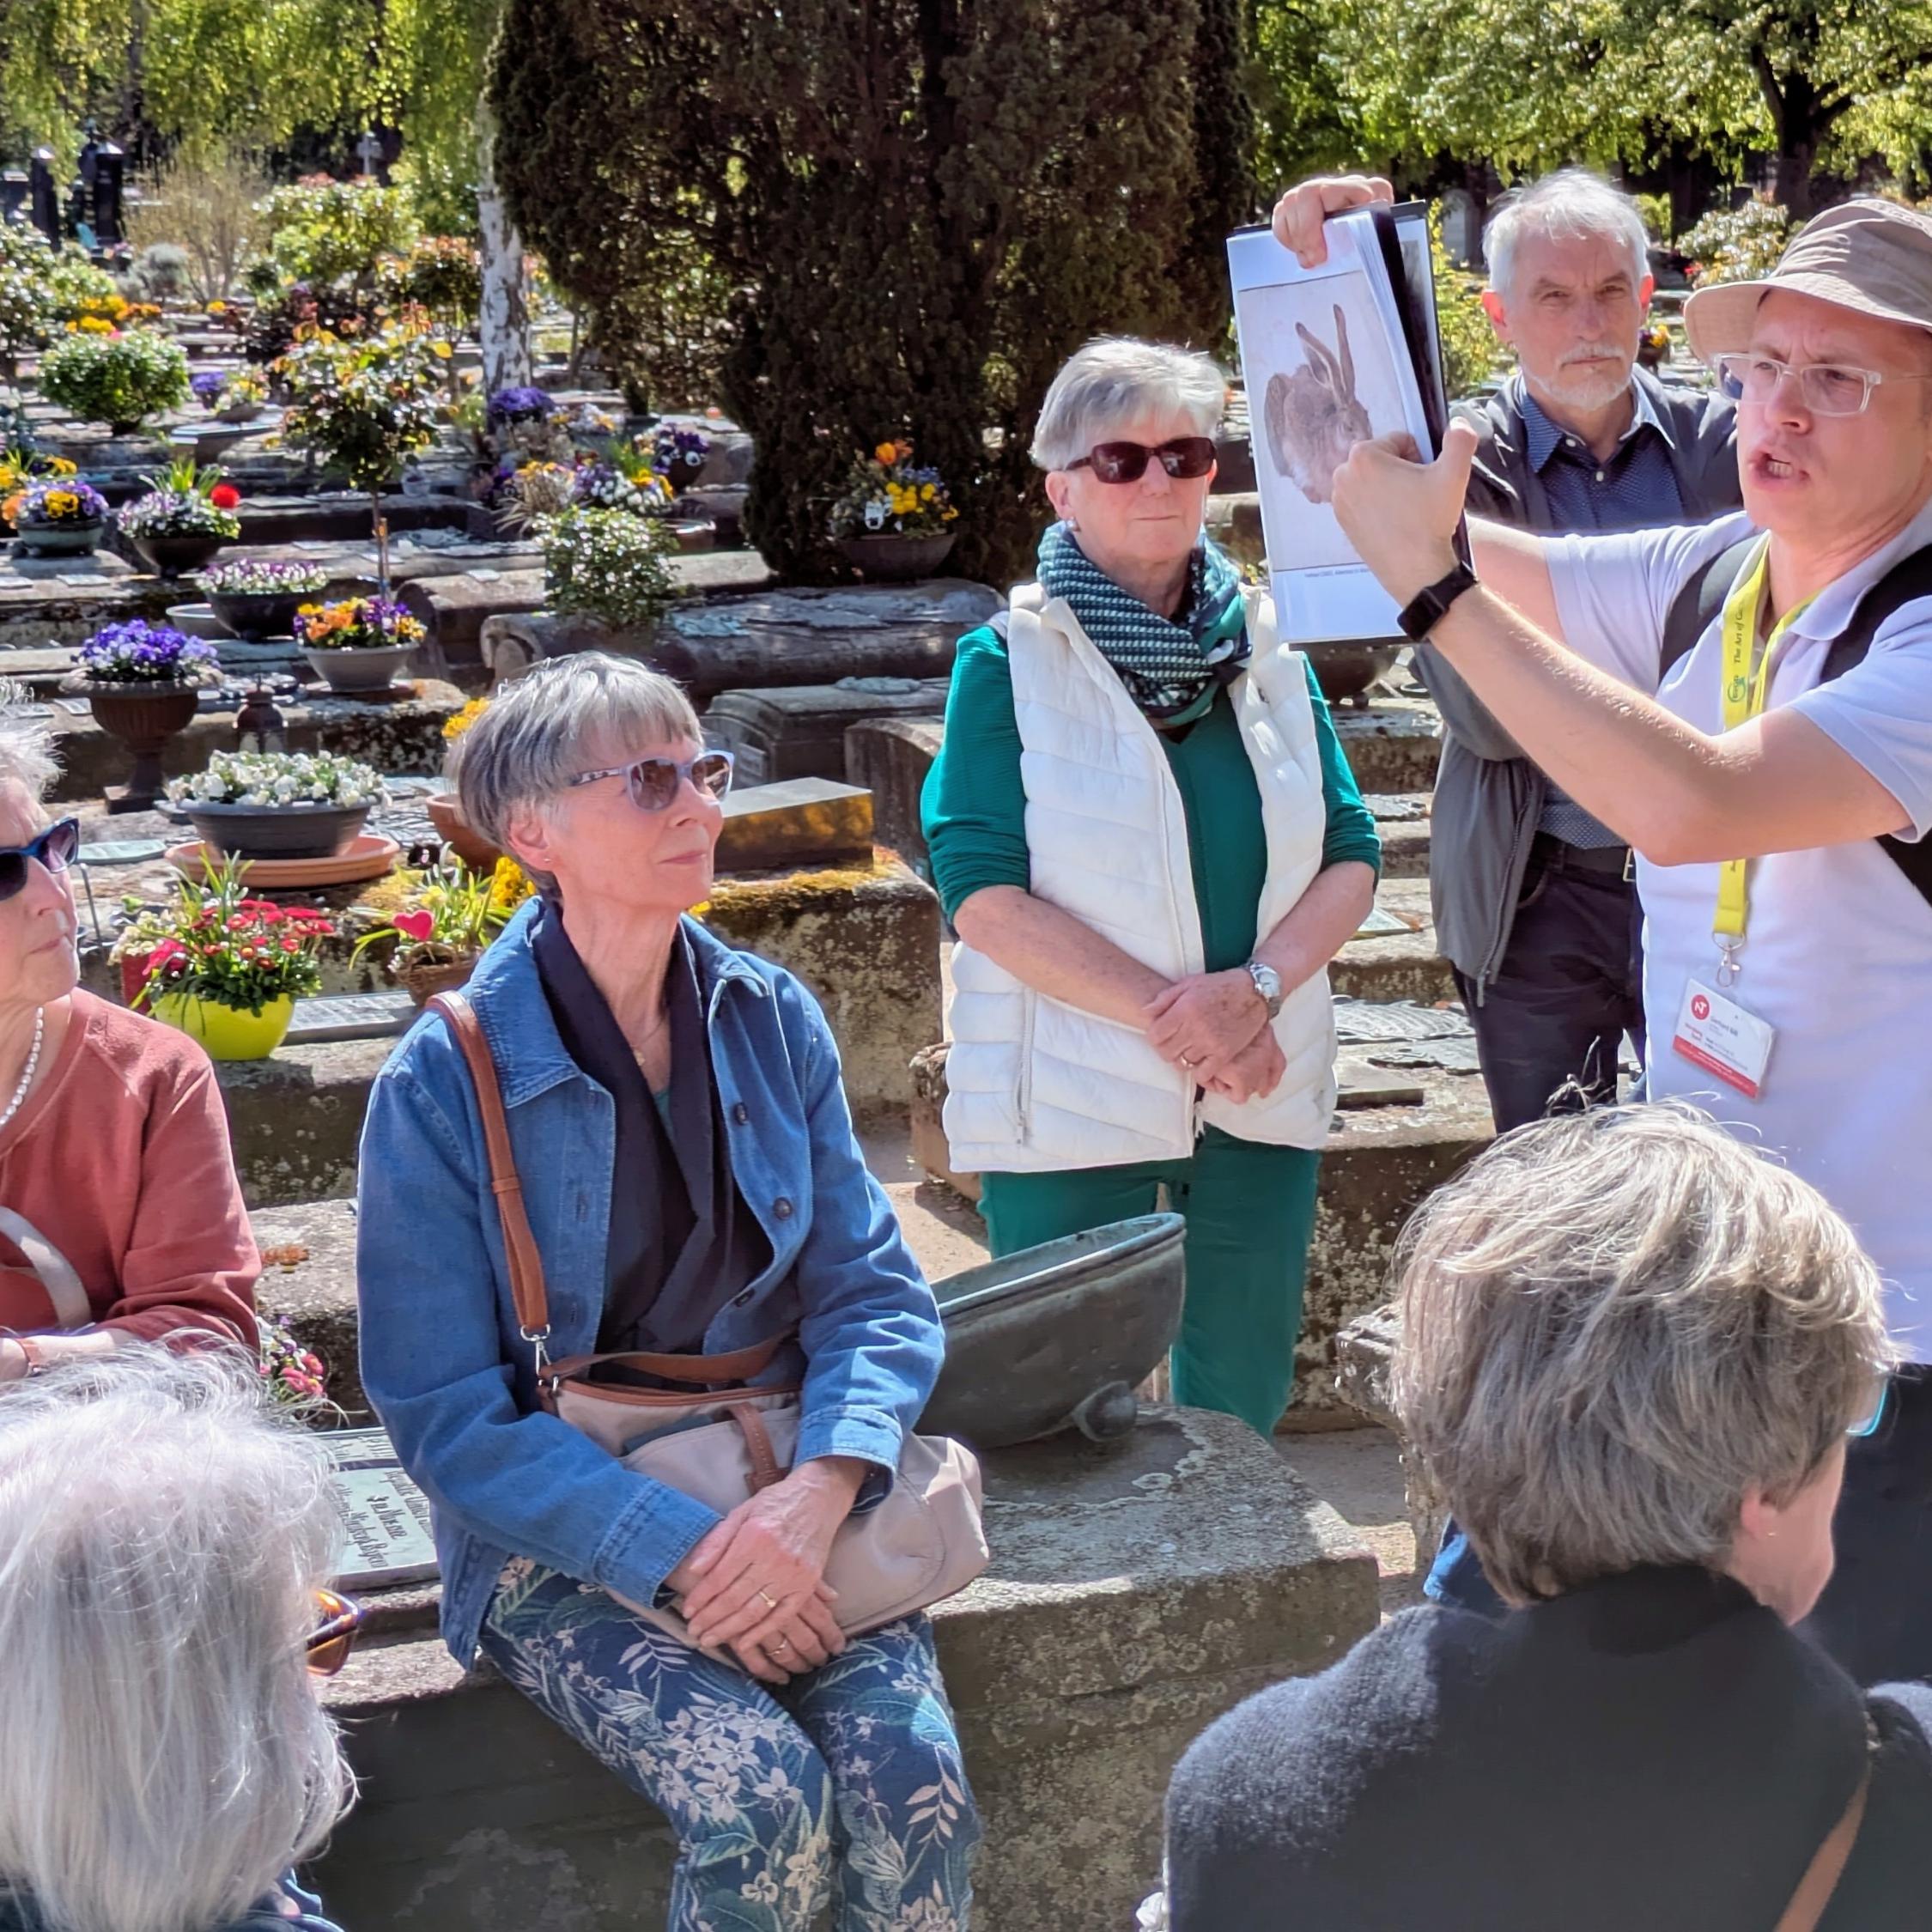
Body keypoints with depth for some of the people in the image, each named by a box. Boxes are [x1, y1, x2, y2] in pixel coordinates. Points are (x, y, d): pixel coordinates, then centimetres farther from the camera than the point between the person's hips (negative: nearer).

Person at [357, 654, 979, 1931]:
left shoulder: (770, 1020, 3)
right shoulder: (445, 1084, -9)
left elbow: (876, 1289, 2)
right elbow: (446, 1415, -10)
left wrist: (819, 1490, -19)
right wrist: (681, 1556, -21)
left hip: (788, 1502, 3)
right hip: (566, 1543, -3)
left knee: (912, 1776, -23)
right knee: (766, 1797, -27)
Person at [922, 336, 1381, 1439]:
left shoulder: (1270, 648, 8)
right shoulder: (1009, 663, -4)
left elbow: (1351, 859, 4)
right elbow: (985, 893, -12)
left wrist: (1257, 987, -14)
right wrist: (1168, 1012, -18)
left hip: (1262, 1099, 4)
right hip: (1071, 1102, -4)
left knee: (1242, 1411, 13)